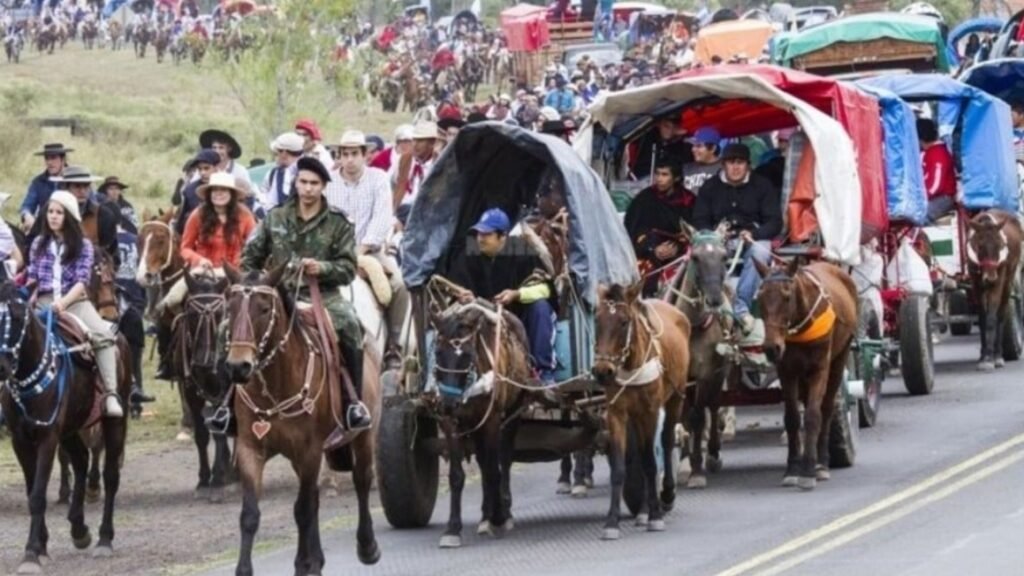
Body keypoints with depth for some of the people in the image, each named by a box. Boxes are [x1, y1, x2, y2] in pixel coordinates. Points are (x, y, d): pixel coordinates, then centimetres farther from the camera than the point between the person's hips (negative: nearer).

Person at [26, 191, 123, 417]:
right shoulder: (39, 244, 13)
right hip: (44, 302, 2)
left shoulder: (83, 245, 4)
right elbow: (32, 278, 15)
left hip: (75, 301, -2)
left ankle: (111, 395, -31)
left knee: (103, 335, -27)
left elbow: (82, 280, -5)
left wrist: (63, 302, -21)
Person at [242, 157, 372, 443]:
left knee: (348, 328, -32)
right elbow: (250, 257, 18)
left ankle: (354, 403, -23)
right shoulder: (276, 218, 11)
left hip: (323, 296, -2)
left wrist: (321, 268, -17)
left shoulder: (338, 224, 5)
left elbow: (347, 269, 2)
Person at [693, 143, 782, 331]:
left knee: (759, 251, -36)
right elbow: (699, 222, 7)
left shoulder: (762, 186, 6)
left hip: (752, 239, -1)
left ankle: (741, 306, -37)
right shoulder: (710, 188, 10)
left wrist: (753, 234, -20)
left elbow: (775, 223, 0)